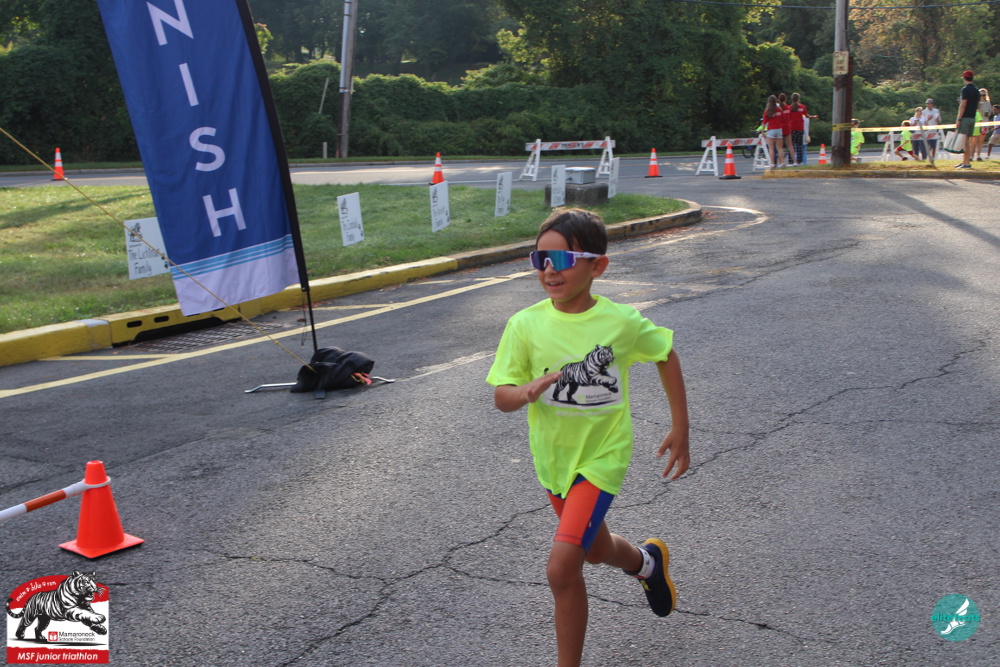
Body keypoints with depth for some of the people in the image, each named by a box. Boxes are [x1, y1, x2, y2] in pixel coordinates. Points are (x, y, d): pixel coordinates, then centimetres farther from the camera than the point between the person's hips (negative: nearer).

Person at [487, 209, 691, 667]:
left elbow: (666, 355, 2)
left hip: (601, 455, -4)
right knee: (596, 550, 26)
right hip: (552, 457, 4)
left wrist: (680, 430, 4)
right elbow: (501, 396, -10)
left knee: (562, 566, -17)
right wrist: (529, 390, -34)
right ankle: (646, 562, 60)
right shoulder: (526, 325, -12)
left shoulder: (621, 321, -15)